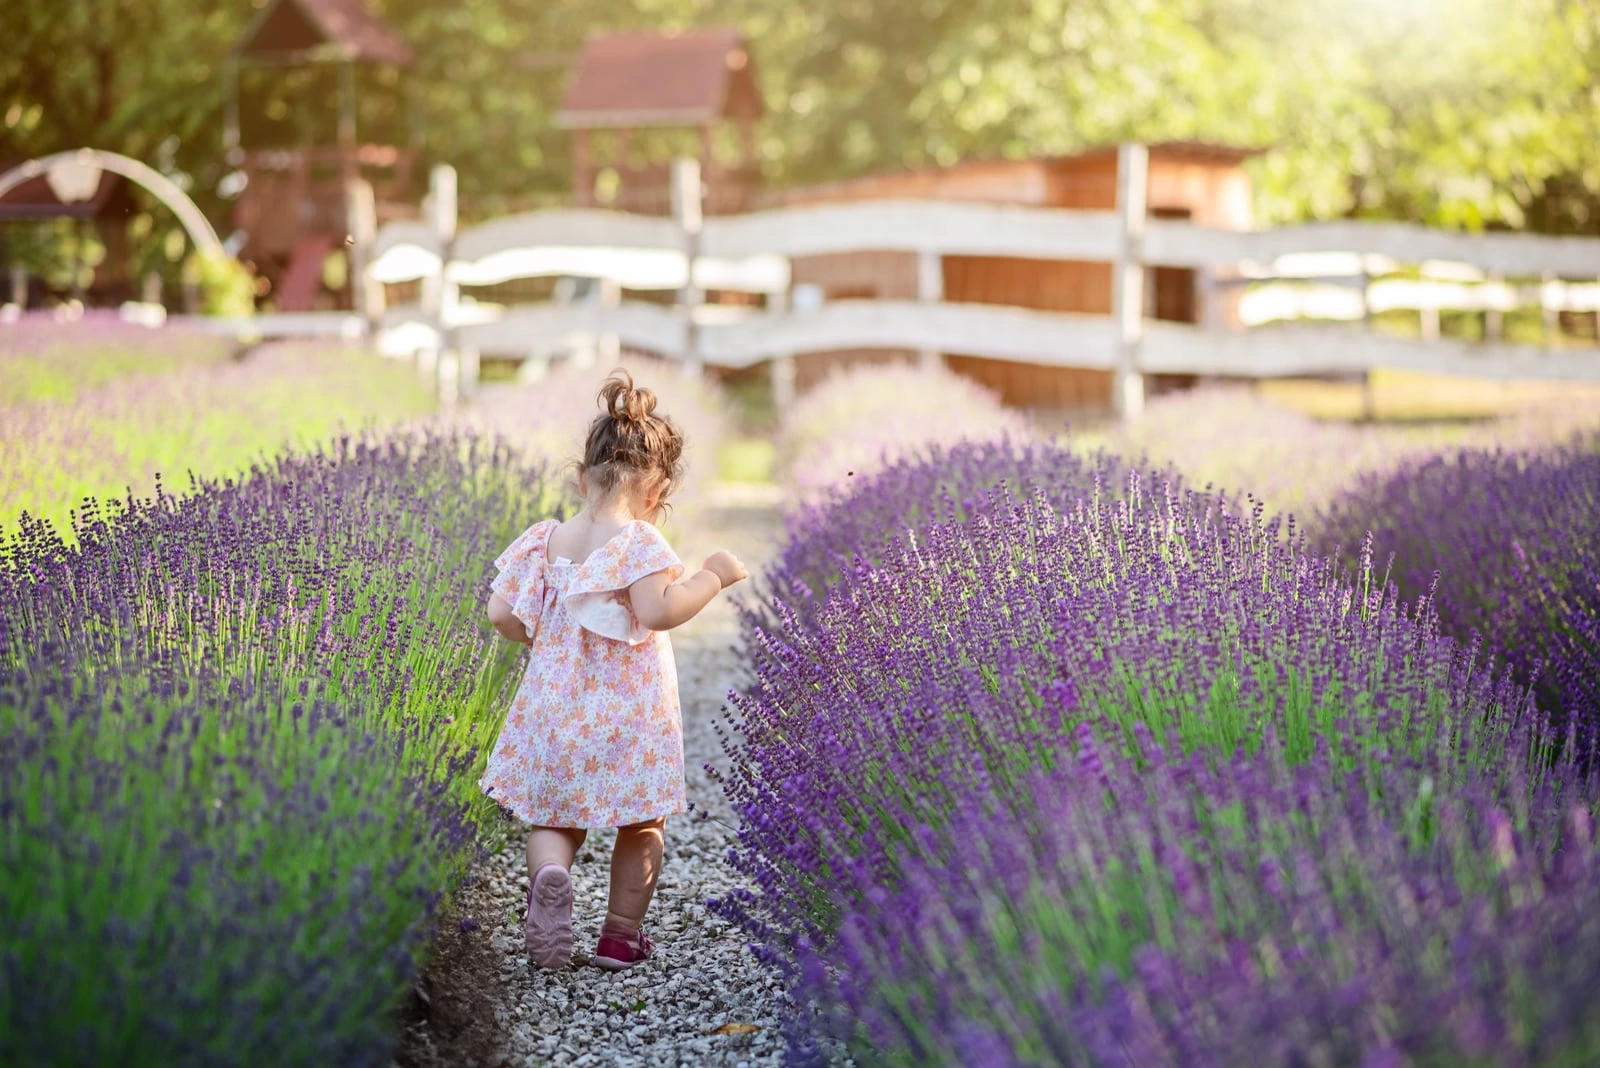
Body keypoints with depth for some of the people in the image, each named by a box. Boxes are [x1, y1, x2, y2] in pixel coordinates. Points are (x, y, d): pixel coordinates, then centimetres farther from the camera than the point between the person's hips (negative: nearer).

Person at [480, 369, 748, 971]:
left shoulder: (543, 540, -1)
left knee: (554, 817, 15)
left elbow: (501, 613, -2)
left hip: (556, 708, 3)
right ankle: (622, 933, 21)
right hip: (629, 717, -3)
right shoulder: (640, 543, -16)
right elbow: (657, 611, -29)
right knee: (641, 826, 17)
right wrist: (713, 576, -17)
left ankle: (549, 874, -16)